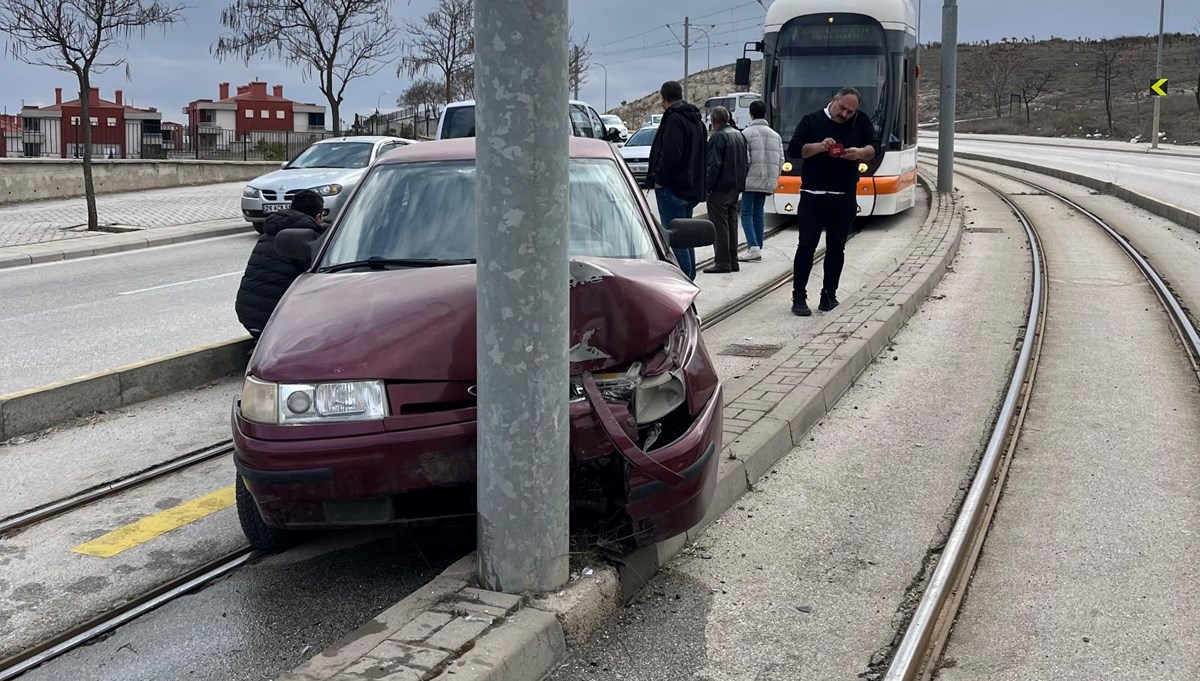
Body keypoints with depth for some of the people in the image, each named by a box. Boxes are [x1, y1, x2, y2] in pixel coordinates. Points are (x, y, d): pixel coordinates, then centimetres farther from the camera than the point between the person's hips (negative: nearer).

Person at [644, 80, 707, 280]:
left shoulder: (674, 119, -14)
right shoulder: (696, 120, 16)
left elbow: (670, 155, -25)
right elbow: (702, 155, 21)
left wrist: (659, 179, -15)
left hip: (672, 188, -10)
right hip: (691, 188, 10)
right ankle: (689, 280, 23)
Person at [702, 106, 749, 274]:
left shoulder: (718, 137, -14)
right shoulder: (739, 135, 14)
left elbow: (713, 165, -19)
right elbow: (747, 162, 18)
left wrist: (707, 186, -13)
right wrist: (740, 181, 19)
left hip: (720, 189, -9)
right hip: (736, 188, 9)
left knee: (719, 226, -6)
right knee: (732, 224, 14)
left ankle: (722, 262, -8)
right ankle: (733, 261, 17)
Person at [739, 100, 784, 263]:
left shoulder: (747, 133, -8)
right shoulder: (775, 135, 11)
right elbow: (781, 159, 10)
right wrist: (774, 179, 17)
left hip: (751, 180, -6)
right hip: (768, 181, 6)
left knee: (747, 213, -2)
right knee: (759, 213, 13)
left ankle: (753, 247, -16)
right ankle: (758, 248, 13)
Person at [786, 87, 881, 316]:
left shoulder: (861, 123, 8)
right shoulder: (811, 121, 3)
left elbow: (876, 147, -2)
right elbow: (793, 149, -6)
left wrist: (860, 153, -24)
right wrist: (819, 147, -22)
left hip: (844, 198, 2)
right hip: (812, 196, -2)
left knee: (836, 248, 7)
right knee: (806, 246, -4)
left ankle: (829, 294, 17)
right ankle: (799, 297, 0)